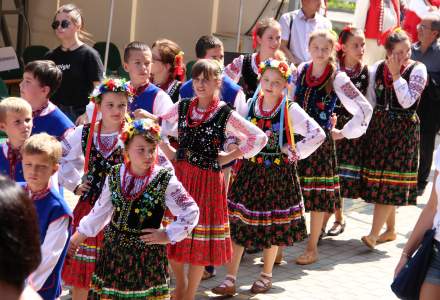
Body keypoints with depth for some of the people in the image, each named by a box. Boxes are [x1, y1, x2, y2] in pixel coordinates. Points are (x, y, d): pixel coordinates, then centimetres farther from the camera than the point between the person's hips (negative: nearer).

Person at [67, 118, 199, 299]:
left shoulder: (165, 180, -11)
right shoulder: (115, 175, 0)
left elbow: (191, 212, -6)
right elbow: (102, 209, 14)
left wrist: (168, 235, -8)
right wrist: (80, 234, 19)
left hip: (147, 253, -3)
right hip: (114, 249, 4)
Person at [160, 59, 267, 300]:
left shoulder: (226, 114, -8)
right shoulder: (182, 107, 3)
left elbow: (259, 138, -9)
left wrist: (229, 156, -7)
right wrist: (168, 151, 5)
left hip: (208, 179, -3)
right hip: (179, 175, 3)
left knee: (200, 240, 5)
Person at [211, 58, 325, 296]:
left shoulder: (290, 110, -8)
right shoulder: (251, 106, 3)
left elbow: (318, 134, -12)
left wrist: (295, 153, -11)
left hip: (279, 173, -3)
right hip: (250, 170, 3)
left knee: (273, 226, 9)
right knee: (238, 223, -2)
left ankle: (266, 275, 26)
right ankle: (230, 279, 2)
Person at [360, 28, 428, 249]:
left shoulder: (417, 69, -7)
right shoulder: (378, 68, 4)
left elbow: (407, 101, -17)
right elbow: (370, 101, 11)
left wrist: (396, 74, -16)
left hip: (404, 129, -4)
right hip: (379, 127, 4)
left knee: (391, 180, -7)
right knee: (378, 178, 7)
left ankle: (374, 234, -10)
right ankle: (390, 230, 21)